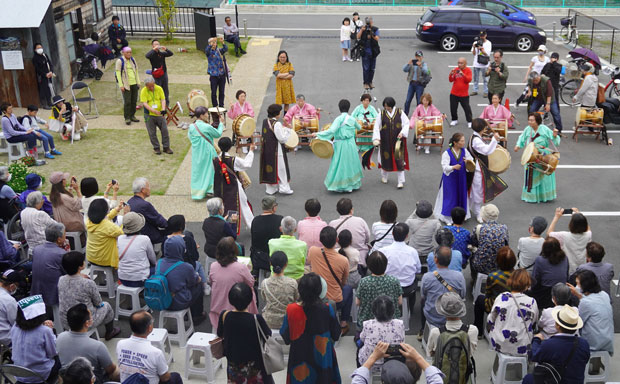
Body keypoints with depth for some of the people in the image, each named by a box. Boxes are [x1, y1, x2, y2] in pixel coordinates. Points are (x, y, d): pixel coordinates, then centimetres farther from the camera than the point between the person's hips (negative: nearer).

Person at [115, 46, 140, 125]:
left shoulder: (133, 60, 13)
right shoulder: (120, 61, -5)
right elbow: (118, 73, -7)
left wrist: (138, 82, 12)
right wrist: (121, 85, -13)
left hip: (134, 84, 6)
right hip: (126, 85, -6)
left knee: (134, 101, 7)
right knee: (127, 102, -8)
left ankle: (132, 116, 19)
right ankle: (127, 118, 0)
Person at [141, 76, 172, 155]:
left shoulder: (159, 88, -3)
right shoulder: (143, 91, -10)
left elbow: (163, 99, -4)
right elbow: (144, 103, -18)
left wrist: (163, 109, -23)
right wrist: (154, 111, -30)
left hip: (160, 114, 2)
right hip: (149, 115, -2)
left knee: (165, 130, 3)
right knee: (152, 133, 4)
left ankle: (166, 147, 16)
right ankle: (156, 148, 19)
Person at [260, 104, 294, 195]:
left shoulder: (265, 121, 3)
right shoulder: (276, 124, -21)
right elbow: (282, 139, -19)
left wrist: (283, 129, 12)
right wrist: (288, 130, -6)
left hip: (266, 149, 7)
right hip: (276, 151, -7)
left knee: (269, 167, 14)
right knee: (280, 168, 6)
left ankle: (270, 188, 22)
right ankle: (284, 188, 13)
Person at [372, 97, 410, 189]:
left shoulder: (400, 113, -3)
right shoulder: (382, 114, -2)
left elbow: (406, 123, 2)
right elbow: (376, 126, 0)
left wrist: (402, 133, -13)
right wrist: (376, 138, -10)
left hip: (397, 139, -1)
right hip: (385, 141, 1)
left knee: (399, 159, -3)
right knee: (386, 158, 9)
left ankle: (401, 181, 2)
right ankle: (384, 176, 35)